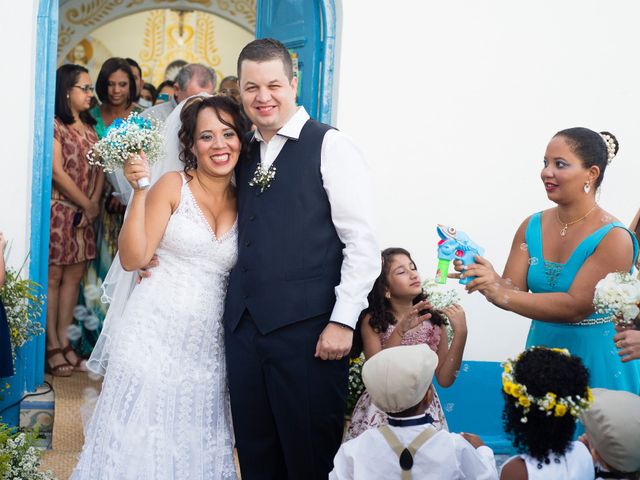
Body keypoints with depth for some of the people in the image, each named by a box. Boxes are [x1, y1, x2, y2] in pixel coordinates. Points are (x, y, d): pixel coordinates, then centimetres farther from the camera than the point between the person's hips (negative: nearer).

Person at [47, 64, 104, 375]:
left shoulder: (89, 127, 16)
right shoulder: (55, 124, -7)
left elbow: (99, 167, 11)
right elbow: (57, 171, -13)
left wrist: (95, 202, -5)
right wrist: (86, 204, -8)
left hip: (85, 213, 7)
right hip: (58, 209, -7)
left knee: (74, 275, 6)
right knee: (53, 276, -3)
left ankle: (65, 342, 12)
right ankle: (52, 346, 1)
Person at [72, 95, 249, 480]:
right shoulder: (173, 186, -3)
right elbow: (133, 258, -9)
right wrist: (140, 191, -16)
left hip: (206, 343, 4)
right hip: (155, 332, -3)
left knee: (194, 446, 9)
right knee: (140, 442, 3)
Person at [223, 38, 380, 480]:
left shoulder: (330, 147, -6)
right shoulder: (246, 154, 14)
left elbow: (362, 242, -10)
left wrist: (343, 321, -14)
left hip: (307, 329, -6)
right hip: (244, 326, 6)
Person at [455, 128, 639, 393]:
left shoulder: (614, 238, -17)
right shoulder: (532, 227, 0)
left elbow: (576, 306, -24)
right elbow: (512, 290, -4)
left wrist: (502, 295, -32)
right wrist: (485, 277, -26)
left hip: (596, 361, -4)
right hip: (542, 353, 5)